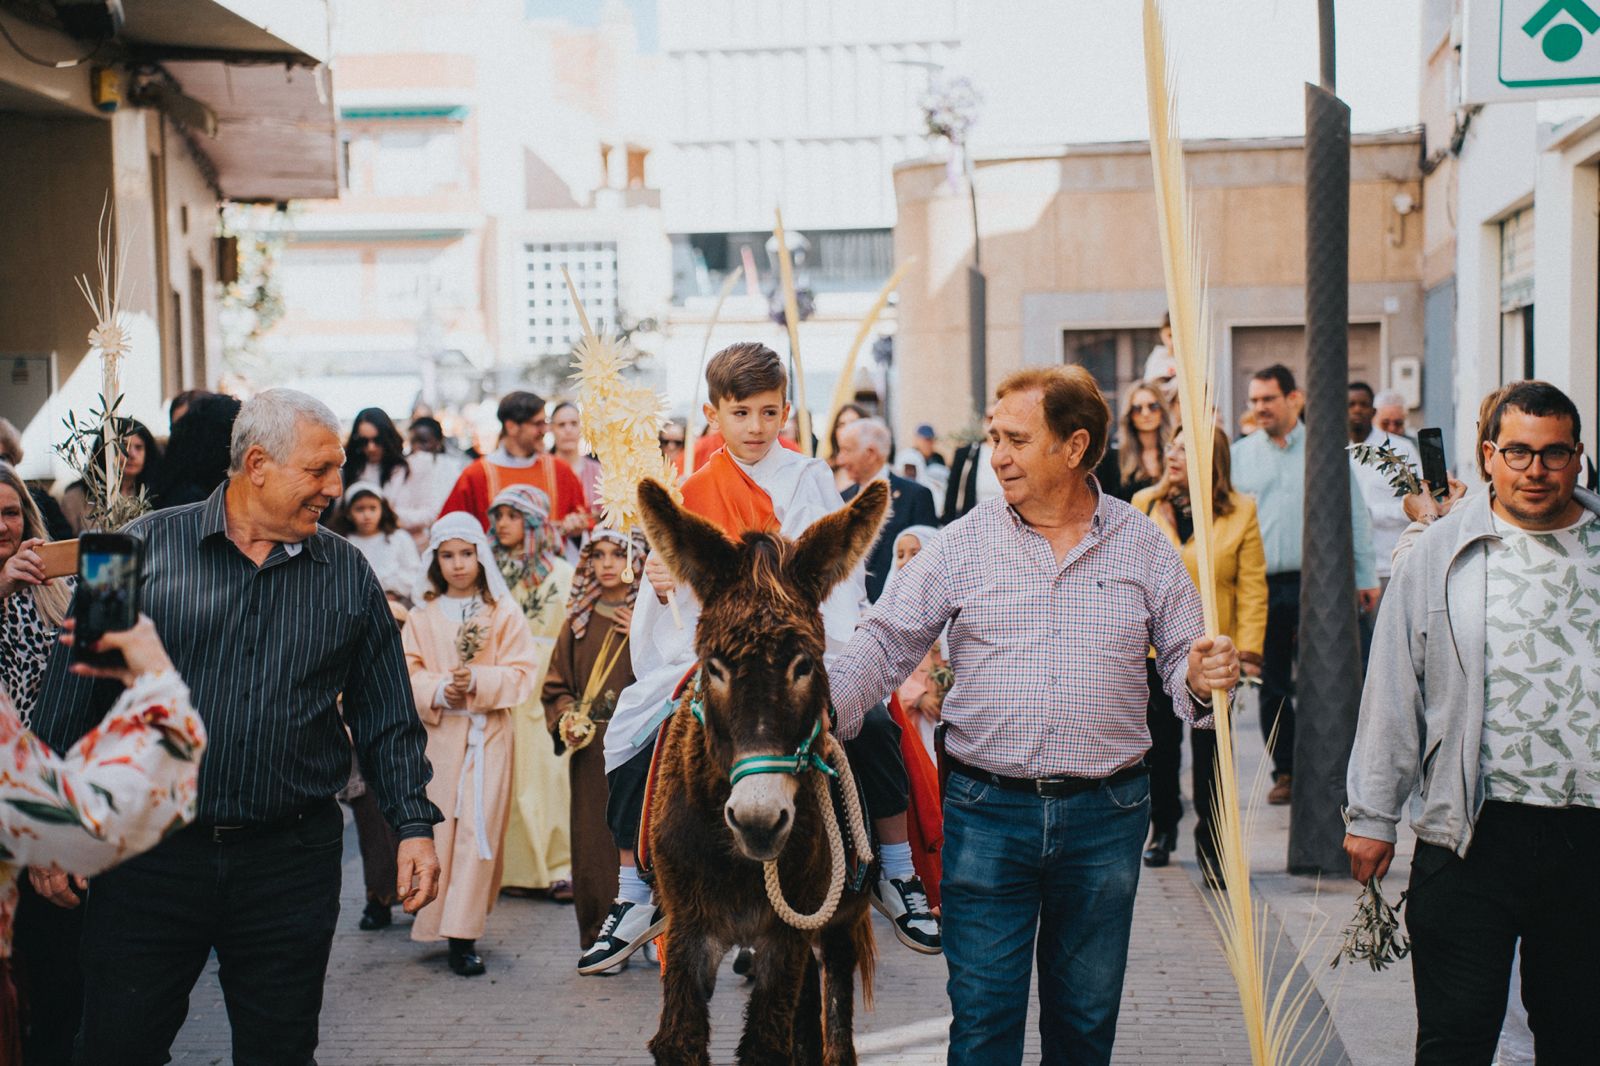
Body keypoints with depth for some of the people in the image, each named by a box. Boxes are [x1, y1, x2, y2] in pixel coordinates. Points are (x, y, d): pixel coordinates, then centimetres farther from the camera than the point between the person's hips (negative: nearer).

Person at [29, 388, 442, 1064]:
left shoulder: (348, 576, 6)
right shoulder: (143, 549, -1)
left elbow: (385, 717, 9)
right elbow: (72, 694, 1)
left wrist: (414, 824, 0)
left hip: (292, 862, 2)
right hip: (150, 851, -1)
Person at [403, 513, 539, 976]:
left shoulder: (504, 613, 3)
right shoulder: (422, 616, 8)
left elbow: (521, 673, -1)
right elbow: (407, 674, 4)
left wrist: (477, 683, -16)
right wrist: (439, 691, -14)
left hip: (488, 734, -1)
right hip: (436, 733, 2)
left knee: (478, 828, -5)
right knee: (436, 827, 1)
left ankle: (463, 935, -5)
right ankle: (436, 921, 12)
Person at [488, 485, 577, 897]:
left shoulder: (560, 575, 2)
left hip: (544, 689, -2)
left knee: (546, 772, -3)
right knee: (503, 775, 1)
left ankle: (558, 865, 3)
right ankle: (513, 865, 6)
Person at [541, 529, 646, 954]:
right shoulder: (580, 620, 11)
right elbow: (556, 685, 15)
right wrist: (564, 719, -2)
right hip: (590, 750, 3)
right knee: (592, 841, 2)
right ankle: (599, 938, 11)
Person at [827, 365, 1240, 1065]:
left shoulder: (1144, 547, 2)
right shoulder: (964, 543, -1)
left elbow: (1181, 656, 6)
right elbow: (887, 643, -2)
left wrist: (1202, 680, -18)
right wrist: (819, 712, -18)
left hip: (1104, 816, 1)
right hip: (985, 811, -1)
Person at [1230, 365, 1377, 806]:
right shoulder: (1239, 454, 8)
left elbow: (1353, 516, 6)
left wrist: (1365, 576, 3)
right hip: (1260, 584, 2)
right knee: (1272, 684, 7)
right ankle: (1284, 772, 16)